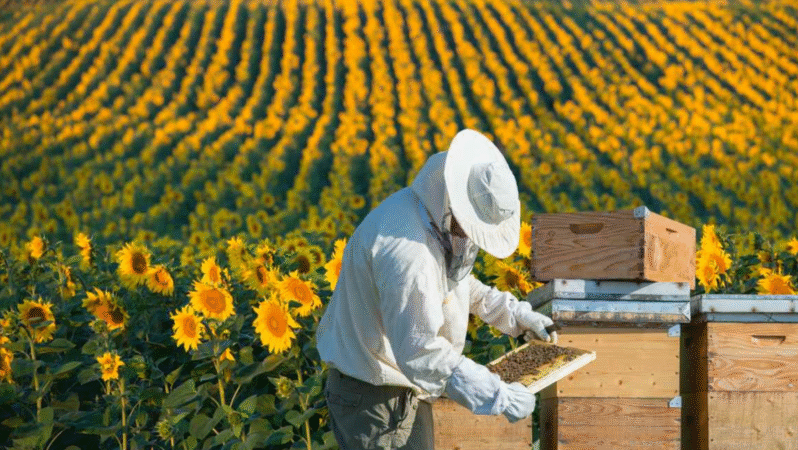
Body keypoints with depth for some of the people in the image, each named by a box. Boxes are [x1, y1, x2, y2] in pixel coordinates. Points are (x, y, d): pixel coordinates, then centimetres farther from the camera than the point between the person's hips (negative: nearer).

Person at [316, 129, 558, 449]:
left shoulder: (431, 213, 1)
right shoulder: (406, 248, -31)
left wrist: (513, 313, 13)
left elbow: (454, 279, 21)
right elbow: (420, 351, -33)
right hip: (375, 398, -10)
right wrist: (497, 396, -31)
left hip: (404, 388, 10)